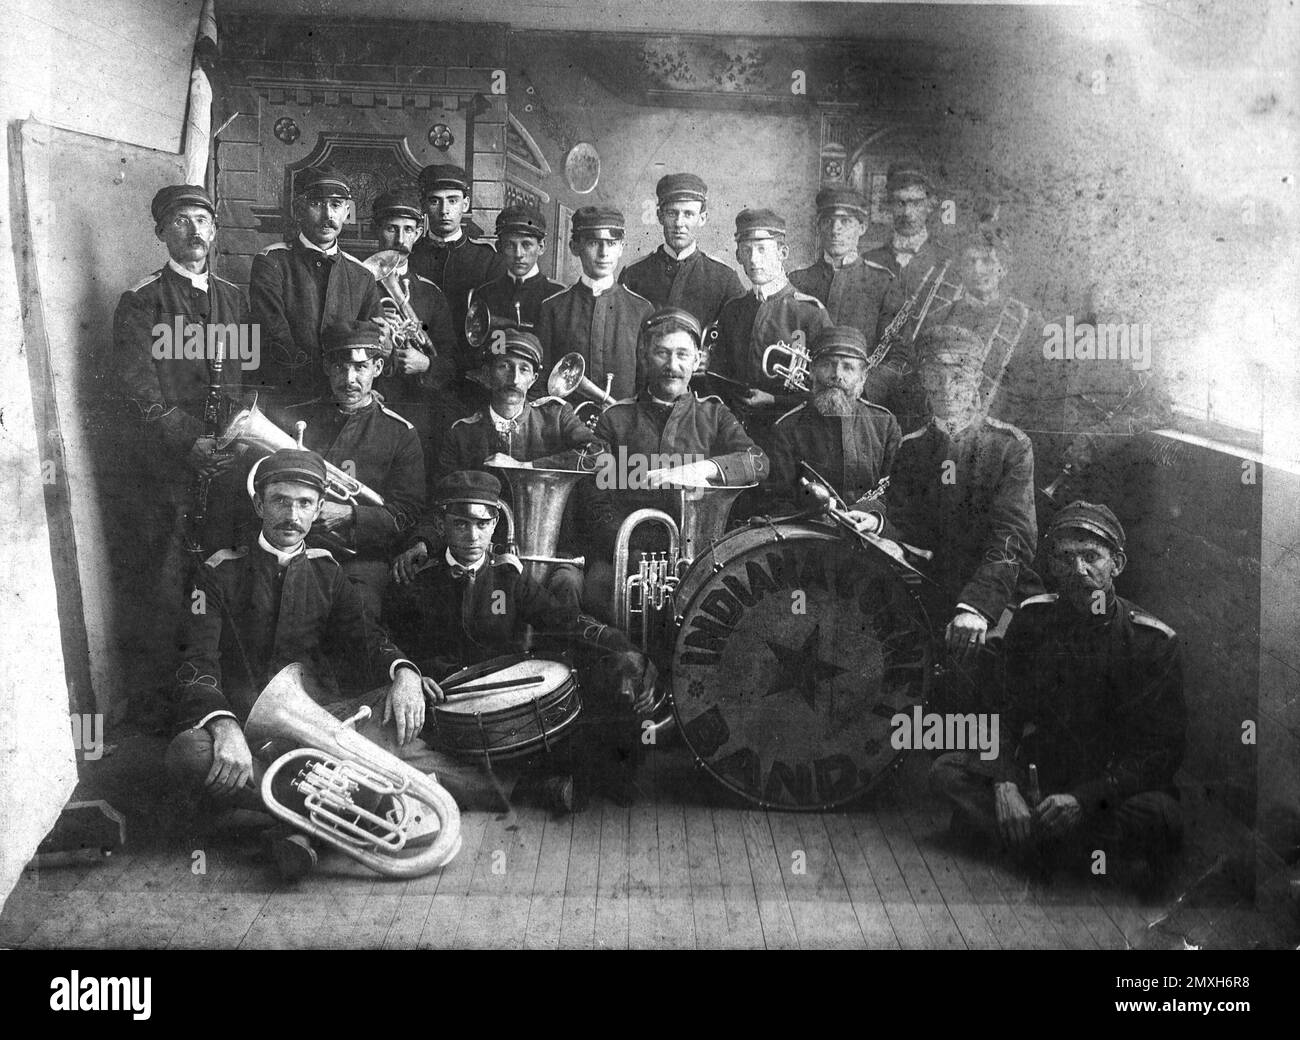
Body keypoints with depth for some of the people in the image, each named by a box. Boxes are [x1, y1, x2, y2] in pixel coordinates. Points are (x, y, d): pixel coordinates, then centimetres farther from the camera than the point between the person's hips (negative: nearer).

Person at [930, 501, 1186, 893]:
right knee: (946, 771, -19)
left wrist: (1084, 798, -23)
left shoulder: (1154, 640, -9)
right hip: (1040, 771, 4)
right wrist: (1005, 784, -16)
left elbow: (1163, 751, -11)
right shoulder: (1033, 619, 1)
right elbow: (1005, 713, 3)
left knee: (1159, 815, -35)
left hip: (1115, 784, -3)